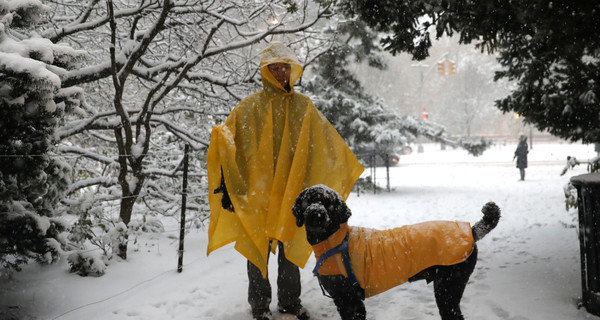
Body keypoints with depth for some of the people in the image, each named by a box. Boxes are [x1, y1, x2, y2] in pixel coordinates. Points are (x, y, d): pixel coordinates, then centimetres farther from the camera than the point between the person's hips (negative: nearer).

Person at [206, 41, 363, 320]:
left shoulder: (303, 106, 8)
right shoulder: (250, 107, -3)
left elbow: (328, 144, 13)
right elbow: (226, 144, -7)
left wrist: (346, 173, 9)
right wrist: (226, 186, -14)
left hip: (293, 191, 3)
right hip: (256, 193, -3)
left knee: (291, 249, 13)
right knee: (258, 250, 4)